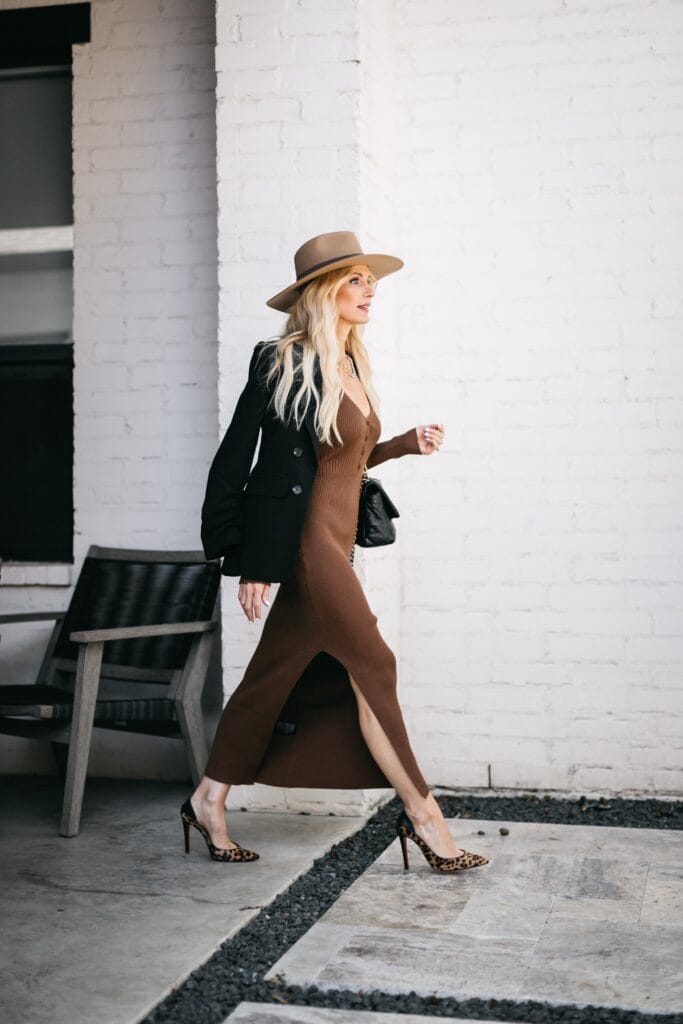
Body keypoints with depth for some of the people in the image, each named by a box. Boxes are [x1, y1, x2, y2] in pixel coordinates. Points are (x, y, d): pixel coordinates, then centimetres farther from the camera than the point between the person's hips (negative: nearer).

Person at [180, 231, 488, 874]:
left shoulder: (351, 368, 14)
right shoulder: (284, 363, -11)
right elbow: (236, 460, -11)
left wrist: (404, 445, 10)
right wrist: (250, 561, -14)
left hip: (333, 546, 8)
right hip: (307, 543, -8)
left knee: (273, 677, 11)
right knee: (371, 666, -6)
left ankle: (209, 801, 22)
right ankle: (422, 815, 3)